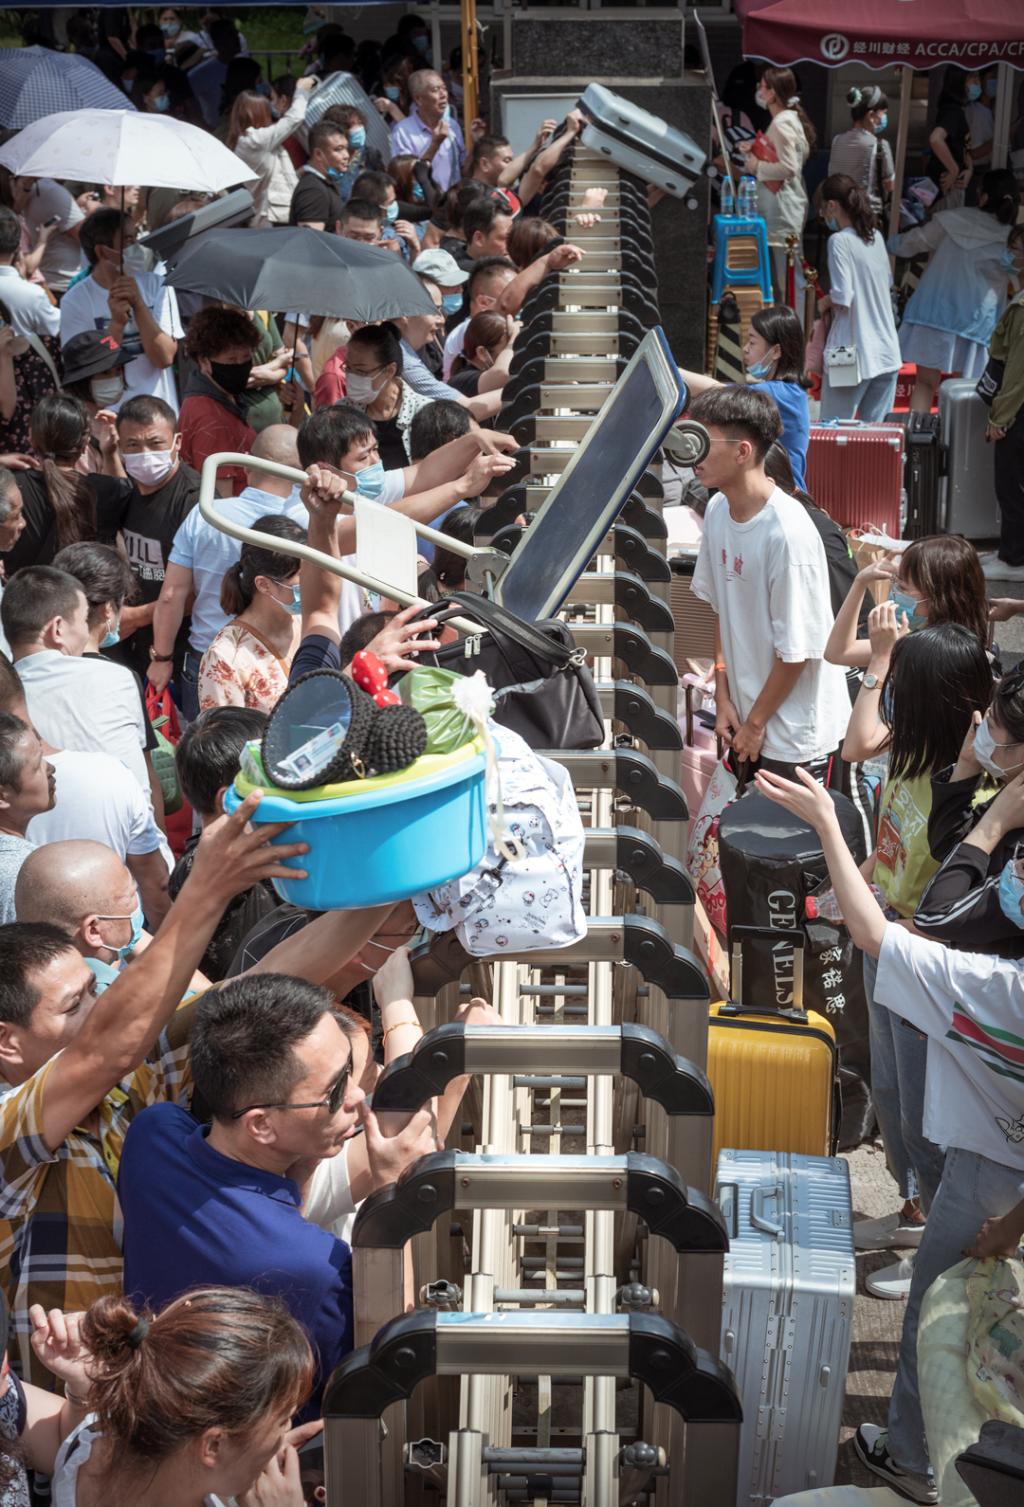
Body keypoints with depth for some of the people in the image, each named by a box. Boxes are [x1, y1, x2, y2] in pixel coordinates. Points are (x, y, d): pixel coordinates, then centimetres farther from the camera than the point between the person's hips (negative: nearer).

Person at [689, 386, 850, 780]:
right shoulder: (718, 510, -1)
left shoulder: (787, 532, -26)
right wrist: (723, 697, 5)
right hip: (748, 718, 7)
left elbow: (796, 651, -20)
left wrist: (756, 722, -10)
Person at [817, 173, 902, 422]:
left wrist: (825, 303, 1)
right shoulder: (876, 237, 9)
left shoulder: (840, 241, -12)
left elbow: (842, 299, -19)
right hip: (887, 354, 7)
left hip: (853, 356, -7)